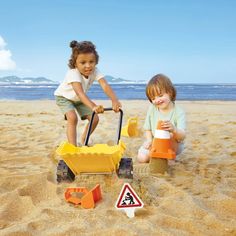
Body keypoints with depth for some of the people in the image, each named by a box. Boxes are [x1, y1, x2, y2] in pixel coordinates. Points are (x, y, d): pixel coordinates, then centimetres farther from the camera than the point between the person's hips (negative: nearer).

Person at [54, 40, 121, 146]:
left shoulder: (95, 71, -26)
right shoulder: (73, 73, -40)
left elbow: (105, 86, -39)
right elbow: (80, 93, -53)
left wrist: (115, 100, -58)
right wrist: (93, 106, -69)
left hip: (79, 99, 5)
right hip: (64, 97, -5)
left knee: (95, 118, -2)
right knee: (72, 118, -30)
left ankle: (83, 140, 21)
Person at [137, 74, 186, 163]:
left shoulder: (179, 112, -20)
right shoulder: (152, 109, -8)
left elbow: (182, 137, -31)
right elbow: (147, 128, 6)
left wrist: (174, 130, -53)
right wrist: (149, 140, -14)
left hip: (174, 146, -4)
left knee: (170, 135, -35)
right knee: (142, 158, -15)